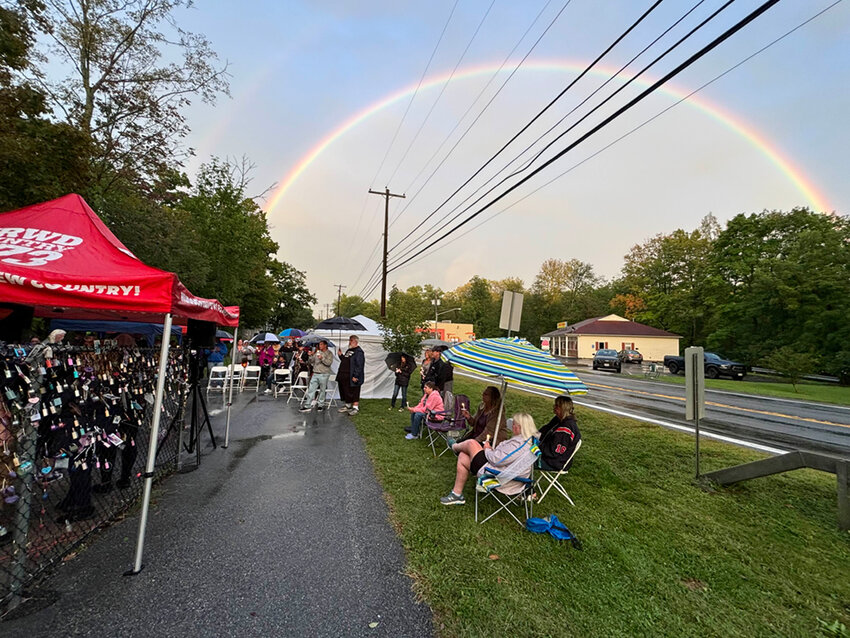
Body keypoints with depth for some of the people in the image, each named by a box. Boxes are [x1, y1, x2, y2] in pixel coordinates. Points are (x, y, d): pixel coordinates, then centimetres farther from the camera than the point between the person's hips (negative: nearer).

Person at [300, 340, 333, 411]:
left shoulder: (329, 353, -1)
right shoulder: (317, 352, 14)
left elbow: (329, 363, -15)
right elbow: (311, 362, 15)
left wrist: (322, 358, -25)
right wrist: (311, 356, -1)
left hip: (324, 374, -5)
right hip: (315, 374, 5)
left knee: (322, 390, 3)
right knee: (311, 389, 1)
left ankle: (321, 405, 15)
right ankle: (308, 406, 4)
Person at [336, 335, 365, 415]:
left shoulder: (359, 352, -12)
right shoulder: (349, 350, 18)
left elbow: (359, 365, -19)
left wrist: (355, 376, -22)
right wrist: (341, 355, 10)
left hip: (352, 377, -9)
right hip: (344, 376, 9)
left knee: (354, 392, -2)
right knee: (345, 391, 16)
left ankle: (355, 407, 7)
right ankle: (348, 405, 30)